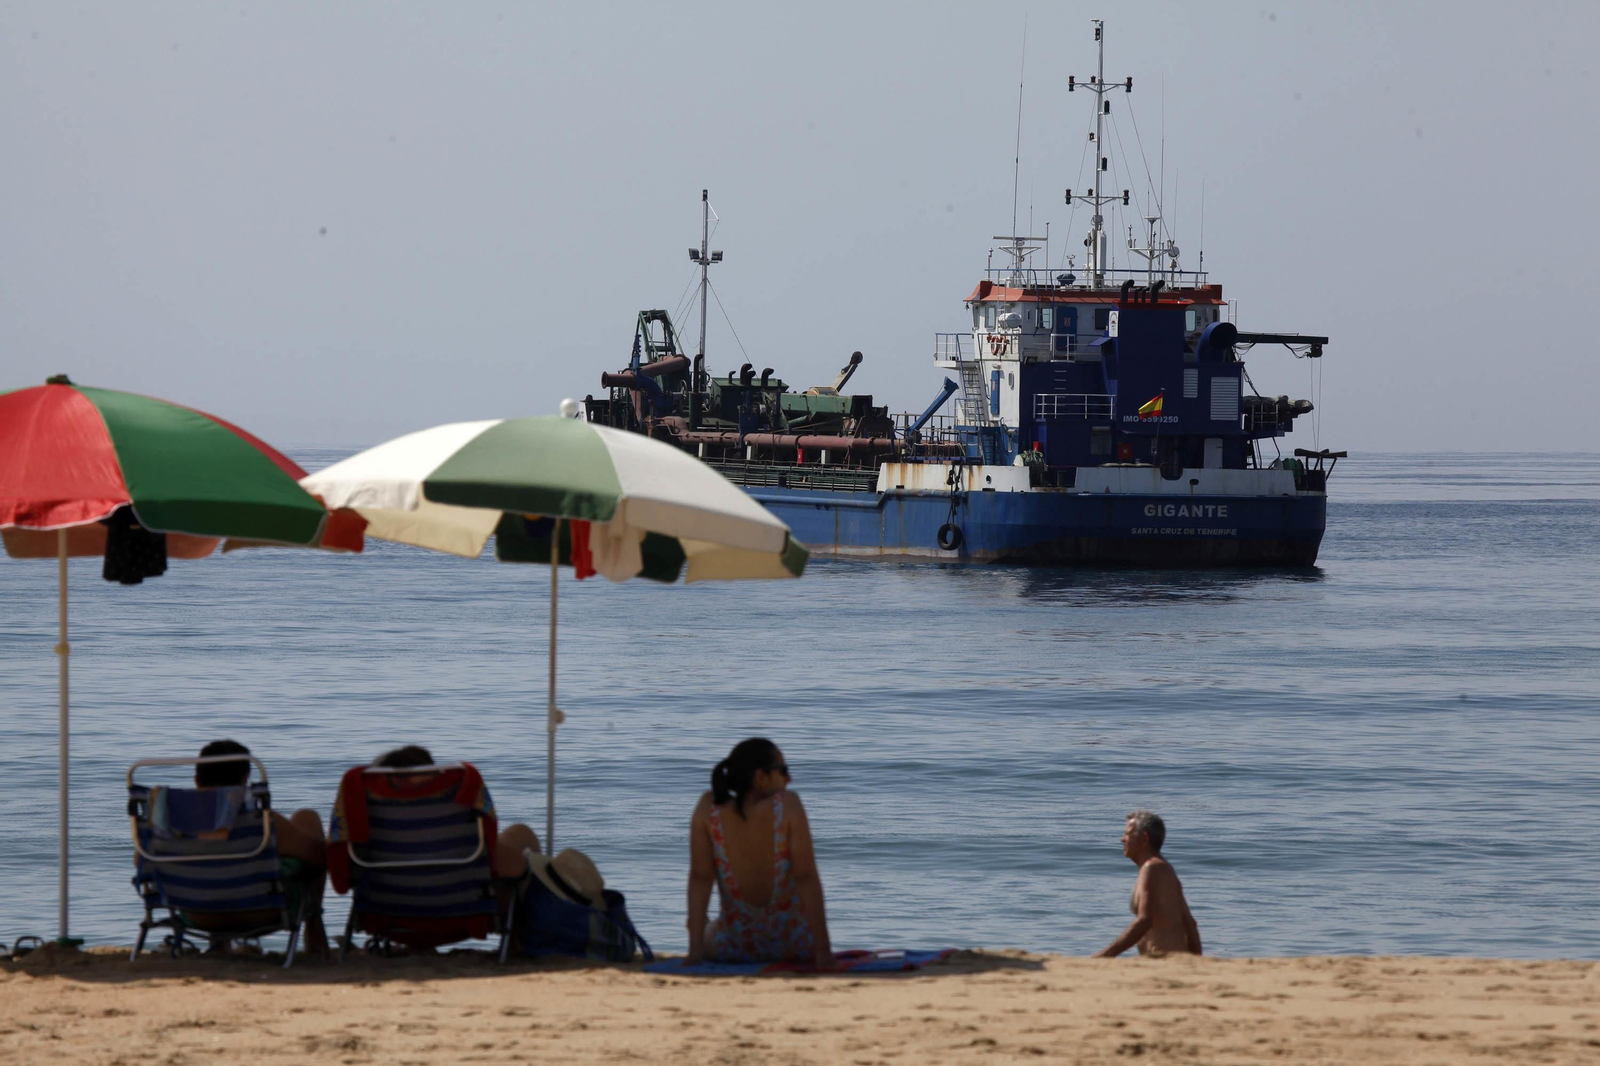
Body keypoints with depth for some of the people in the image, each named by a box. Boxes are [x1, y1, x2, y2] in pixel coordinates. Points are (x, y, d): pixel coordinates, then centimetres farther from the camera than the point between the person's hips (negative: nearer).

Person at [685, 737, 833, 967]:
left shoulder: (709, 808, -12)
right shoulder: (788, 805, -19)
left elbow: (700, 878, -13)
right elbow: (806, 878, -21)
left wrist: (695, 947, -12)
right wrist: (823, 949, -20)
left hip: (733, 947, 2)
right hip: (795, 947, -2)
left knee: (710, 933, 40)